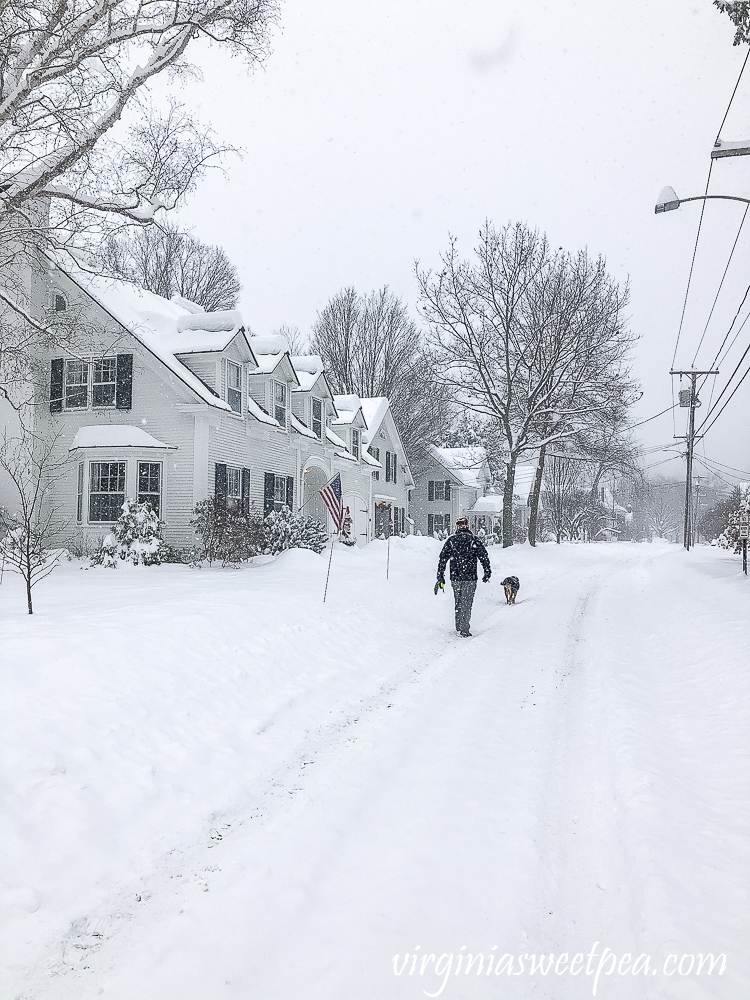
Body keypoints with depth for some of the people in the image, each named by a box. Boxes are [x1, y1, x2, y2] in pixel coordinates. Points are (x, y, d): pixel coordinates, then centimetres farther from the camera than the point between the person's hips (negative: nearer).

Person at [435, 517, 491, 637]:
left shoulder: (451, 540, 4)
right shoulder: (474, 540, -2)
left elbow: (442, 559, 4)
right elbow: (484, 557, -4)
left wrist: (440, 577, 8)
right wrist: (487, 573, 5)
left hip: (455, 578, 2)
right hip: (470, 578, -2)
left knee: (458, 603, 15)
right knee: (466, 604, 1)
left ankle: (459, 628, 21)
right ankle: (465, 630, -1)